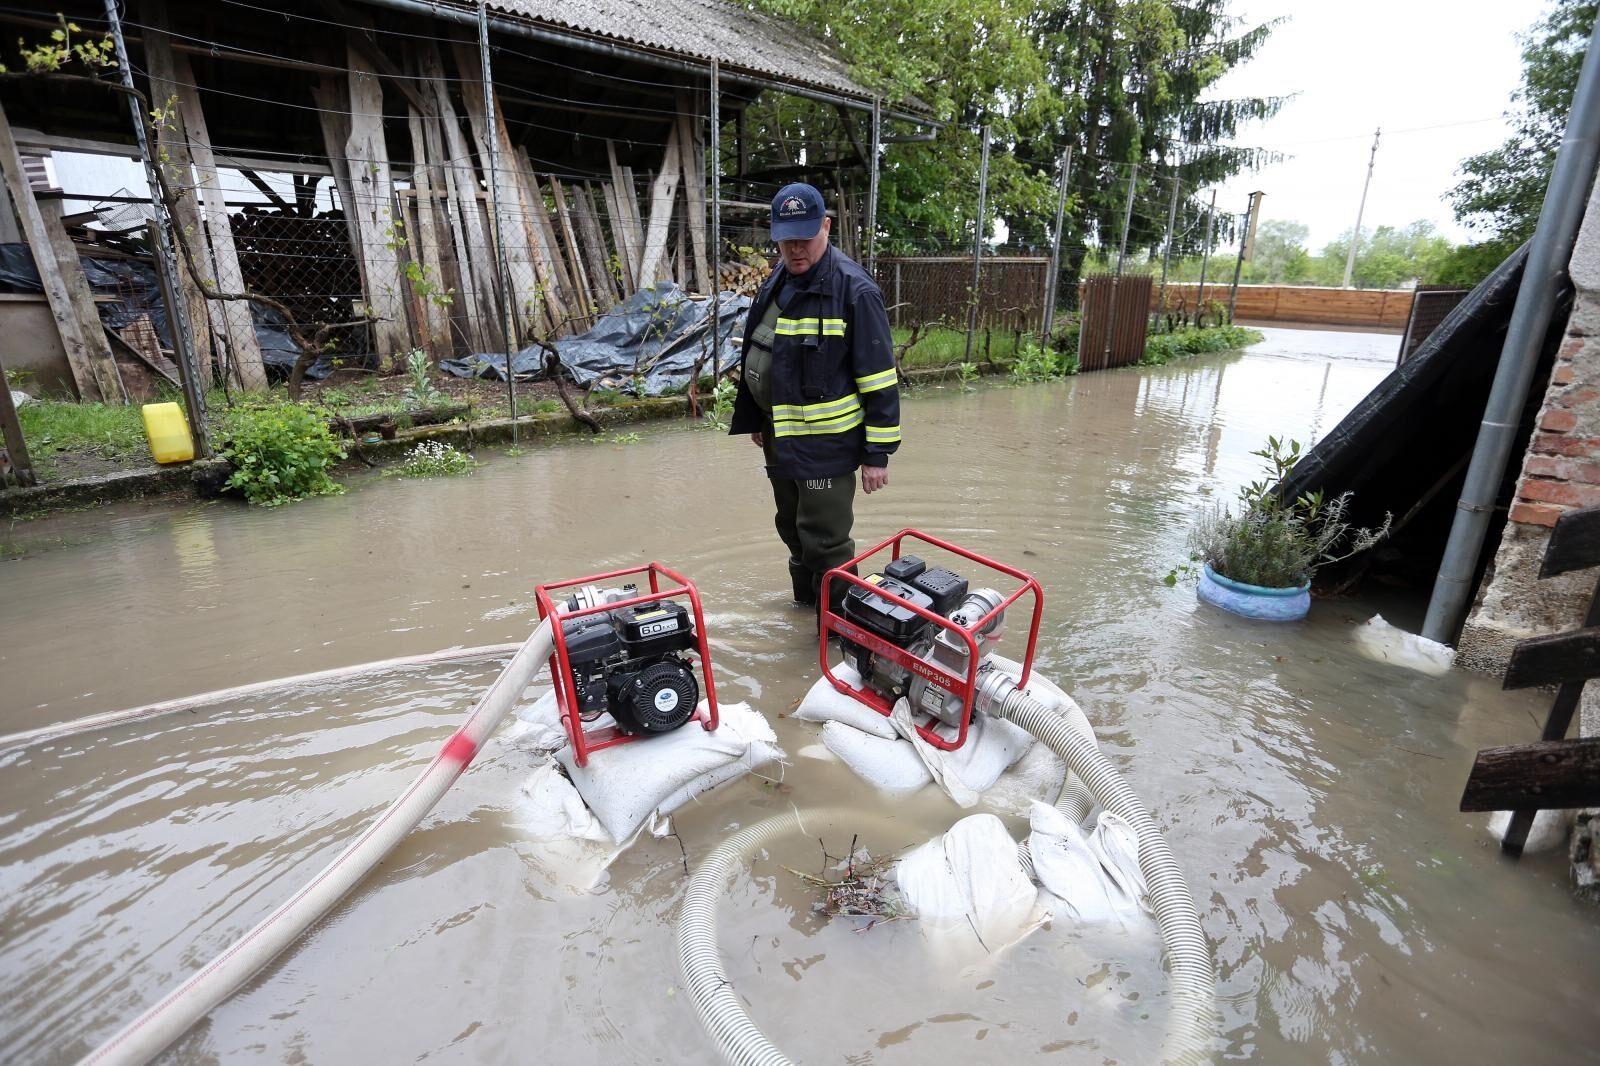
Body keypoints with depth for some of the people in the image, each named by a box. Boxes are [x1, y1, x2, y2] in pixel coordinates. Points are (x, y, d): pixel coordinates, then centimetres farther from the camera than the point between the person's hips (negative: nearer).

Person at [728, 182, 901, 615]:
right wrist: (755, 419, 20)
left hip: (826, 443, -8)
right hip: (780, 436, 8)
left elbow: (879, 380, -18)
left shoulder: (854, 290, -18)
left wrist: (878, 452, -18)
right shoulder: (777, 280, 7)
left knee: (825, 540, -1)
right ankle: (806, 597, 43)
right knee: (792, 528, 21)